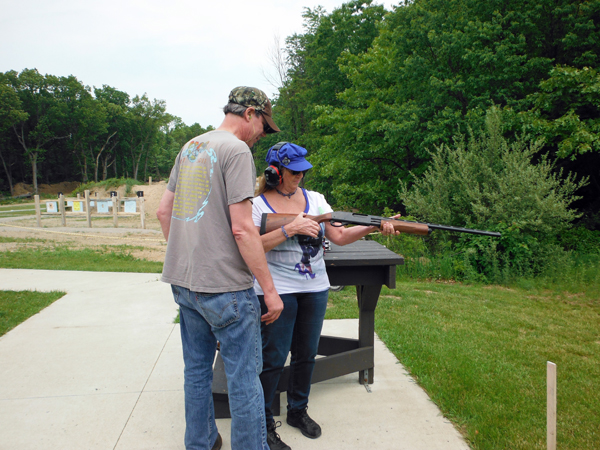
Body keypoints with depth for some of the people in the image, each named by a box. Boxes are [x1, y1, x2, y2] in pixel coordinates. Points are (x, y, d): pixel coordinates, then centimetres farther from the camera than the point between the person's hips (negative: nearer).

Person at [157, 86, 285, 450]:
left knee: (197, 369, 21)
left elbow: (164, 211, 17)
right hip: (224, 286, -9)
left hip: (183, 282, 9)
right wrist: (270, 290, -14)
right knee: (244, 378, 4)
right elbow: (242, 228, -20)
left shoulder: (189, 147, 13)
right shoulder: (237, 149, -13)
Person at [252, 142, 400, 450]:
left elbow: (340, 236, 1)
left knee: (306, 355, 15)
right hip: (277, 291, -5)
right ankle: (263, 424, 18)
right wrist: (290, 229, -23)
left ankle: (298, 411, 35)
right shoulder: (258, 205, -5)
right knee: (273, 359, 1)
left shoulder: (315, 199, 7)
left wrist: (374, 227, -14)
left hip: (315, 289, 5)